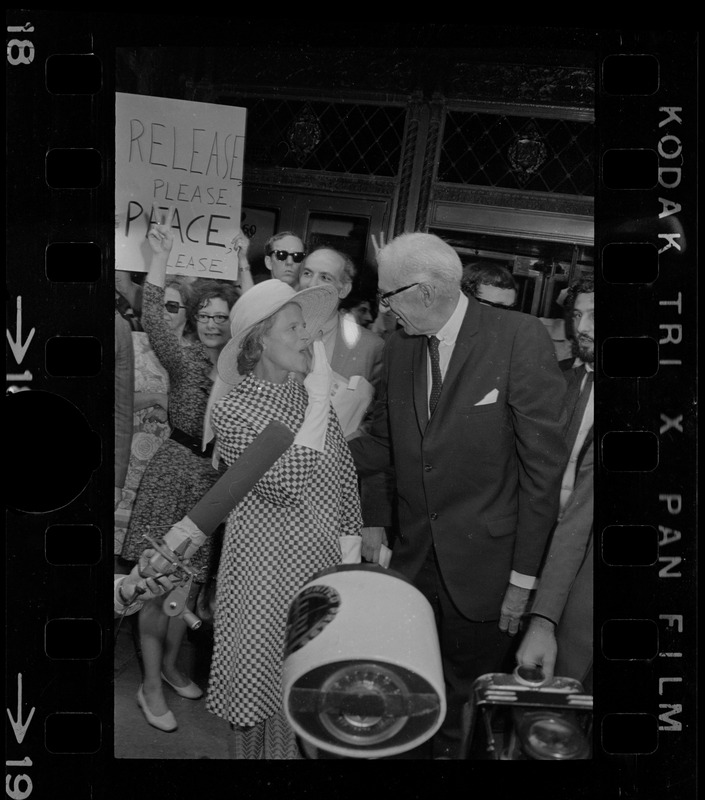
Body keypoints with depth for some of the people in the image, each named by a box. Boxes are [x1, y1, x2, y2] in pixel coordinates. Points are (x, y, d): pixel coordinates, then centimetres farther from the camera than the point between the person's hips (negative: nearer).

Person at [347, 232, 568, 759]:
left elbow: (543, 461, -15)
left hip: (484, 566, -4)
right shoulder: (400, 346, 2)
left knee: (468, 692, 14)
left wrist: (524, 574, -14)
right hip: (415, 557, 4)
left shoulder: (519, 338, -16)